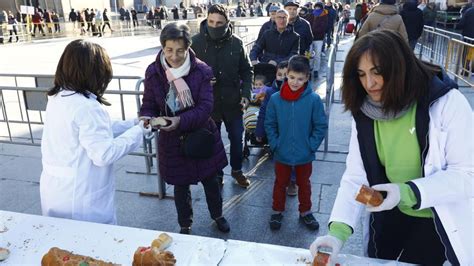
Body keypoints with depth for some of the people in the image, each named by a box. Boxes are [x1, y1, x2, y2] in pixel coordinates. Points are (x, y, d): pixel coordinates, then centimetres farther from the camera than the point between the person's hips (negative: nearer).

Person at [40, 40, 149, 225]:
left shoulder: (57, 98, 4)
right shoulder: (86, 107, -25)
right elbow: (104, 154, -23)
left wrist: (132, 124, 7)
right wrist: (137, 132, -12)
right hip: (81, 200, -8)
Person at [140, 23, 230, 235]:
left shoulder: (201, 70, -14)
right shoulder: (153, 72, -9)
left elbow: (205, 106, -19)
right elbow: (148, 106, -4)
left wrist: (181, 120, -34)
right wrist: (148, 120, -28)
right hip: (173, 140, 1)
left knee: (210, 180, 18)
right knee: (180, 185, 16)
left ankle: (217, 216, 46)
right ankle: (185, 225, 41)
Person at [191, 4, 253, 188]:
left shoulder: (236, 43, -6)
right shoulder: (196, 42, -11)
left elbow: (246, 71, 4)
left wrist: (246, 94, -7)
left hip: (232, 102, 1)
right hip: (207, 102, -1)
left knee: (237, 138, 15)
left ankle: (237, 170, 40)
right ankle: (216, 174, 35)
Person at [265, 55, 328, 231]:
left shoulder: (314, 100, -16)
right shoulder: (275, 99, -11)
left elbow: (321, 126, -8)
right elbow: (269, 124, -2)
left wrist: (311, 146, -11)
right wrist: (275, 144, -8)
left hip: (304, 155, 0)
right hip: (282, 154, 1)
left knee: (304, 184, 20)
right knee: (280, 183, 19)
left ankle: (305, 212, 41)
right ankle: (277, 211, 39)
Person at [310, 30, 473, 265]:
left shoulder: (446, 102, -21)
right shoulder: (364, 113, -9)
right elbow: (356, 175, -12)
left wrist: (407, 193, -35)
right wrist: (339, 230, -25)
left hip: (442, 220, -4)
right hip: (392, 218, 4)